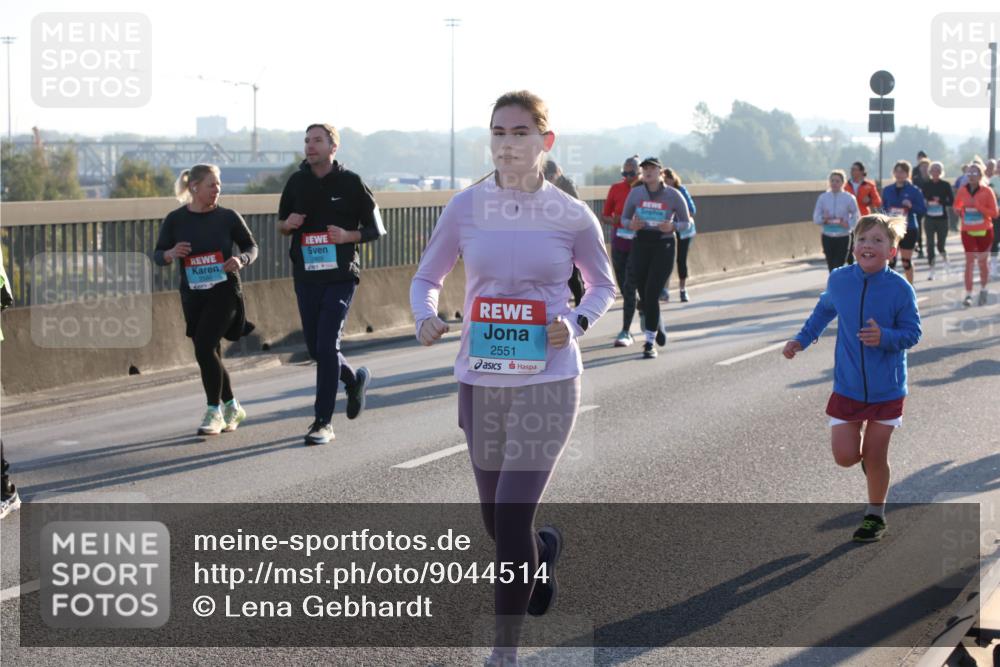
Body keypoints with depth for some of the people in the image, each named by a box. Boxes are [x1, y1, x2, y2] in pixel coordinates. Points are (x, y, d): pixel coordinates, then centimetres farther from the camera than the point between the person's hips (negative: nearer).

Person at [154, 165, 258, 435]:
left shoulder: (228, 217, -3)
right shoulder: (175, 220, -1)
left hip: (224, 291, -3)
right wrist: (170, 254, -18)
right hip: (192, 294, 3)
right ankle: (232, 407, 30)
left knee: (204, 347, -17)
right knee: (211, 353, 10)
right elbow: (157, 255, 4)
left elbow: (251, 246, 7)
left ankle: (215, 411, -5)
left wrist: (241, 260, -14)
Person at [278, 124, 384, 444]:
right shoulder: (297, 182, 7)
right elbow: (282, 223, 19)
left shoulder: (351, 183, -3)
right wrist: (288, 224, -4)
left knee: (327, 346, -12)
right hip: (306, 277, 5)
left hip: (340, 276, -5)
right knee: (316, 348, 10)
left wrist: (348, 235, -17)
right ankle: (354, 379, 40)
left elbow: (376, 229, 1)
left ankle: (323, 421, -6)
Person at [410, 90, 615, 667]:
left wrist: (577, 323, -10)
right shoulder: (466, 207, -2)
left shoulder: (572, 216, -5)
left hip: (547, 379, -3)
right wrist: (427, 318, -14)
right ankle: (545, 549, 51)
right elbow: (427, 279, 8)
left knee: (512, 518, -12)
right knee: (498, 523, 13)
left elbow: (604, 285, 10)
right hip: (480, 380, 3)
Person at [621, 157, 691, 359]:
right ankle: (658, 328, 37)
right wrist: (631, 224, -12)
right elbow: (624, 218, 11)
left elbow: (686, 222, 5)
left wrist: (672, 226, -17)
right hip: (641, 244, 3)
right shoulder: (636, 193, 3)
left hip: (664, 245, -3)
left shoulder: (673, 195, -3)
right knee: (644, 294, 8)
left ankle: (649, 343, -7)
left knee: (651, 293, -12)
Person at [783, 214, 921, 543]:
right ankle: (864, 449, 34)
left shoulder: (900, 289, -16)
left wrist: (884, 337, -29)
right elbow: (825, 309, 14)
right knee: (844, 456, -3)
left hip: (887, 389, -2)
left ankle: (875, 516, 28)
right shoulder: (839, 280, -7)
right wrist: (802, 339, 12)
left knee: (875, 458, 5)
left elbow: (912, 333, -11)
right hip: (847, 387, 2)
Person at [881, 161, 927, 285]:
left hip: (909, 230, -2)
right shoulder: (887, 190, 5)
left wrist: (911, 206, -22)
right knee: (890, 261, -2)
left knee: (907, 261, 9)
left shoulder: (914, 190, -6)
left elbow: (923, 209, -6)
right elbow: (883, 208, 14)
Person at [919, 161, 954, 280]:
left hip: (942, 218, -1)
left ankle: (945, 259, 34)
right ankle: (931, 269, 4)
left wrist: (940, 201, -18)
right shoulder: (926, 185, 3)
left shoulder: (946, 185, -1)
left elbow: (952, 201, -4)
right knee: (930, 244, -2)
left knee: (940, 244, 2)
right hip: (929, 218, 1)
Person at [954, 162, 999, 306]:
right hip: (967, 231, 1)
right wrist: (959, 212, -3)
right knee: (969, 262, -4)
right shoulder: (962, 191, -3)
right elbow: (957, 207, 16)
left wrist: (978, 206, -21)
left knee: (982, 261, 11)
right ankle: (968, 295, -2)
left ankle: (983, 290, 33)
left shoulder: (987, 191, -11)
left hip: (984, 231, -1)